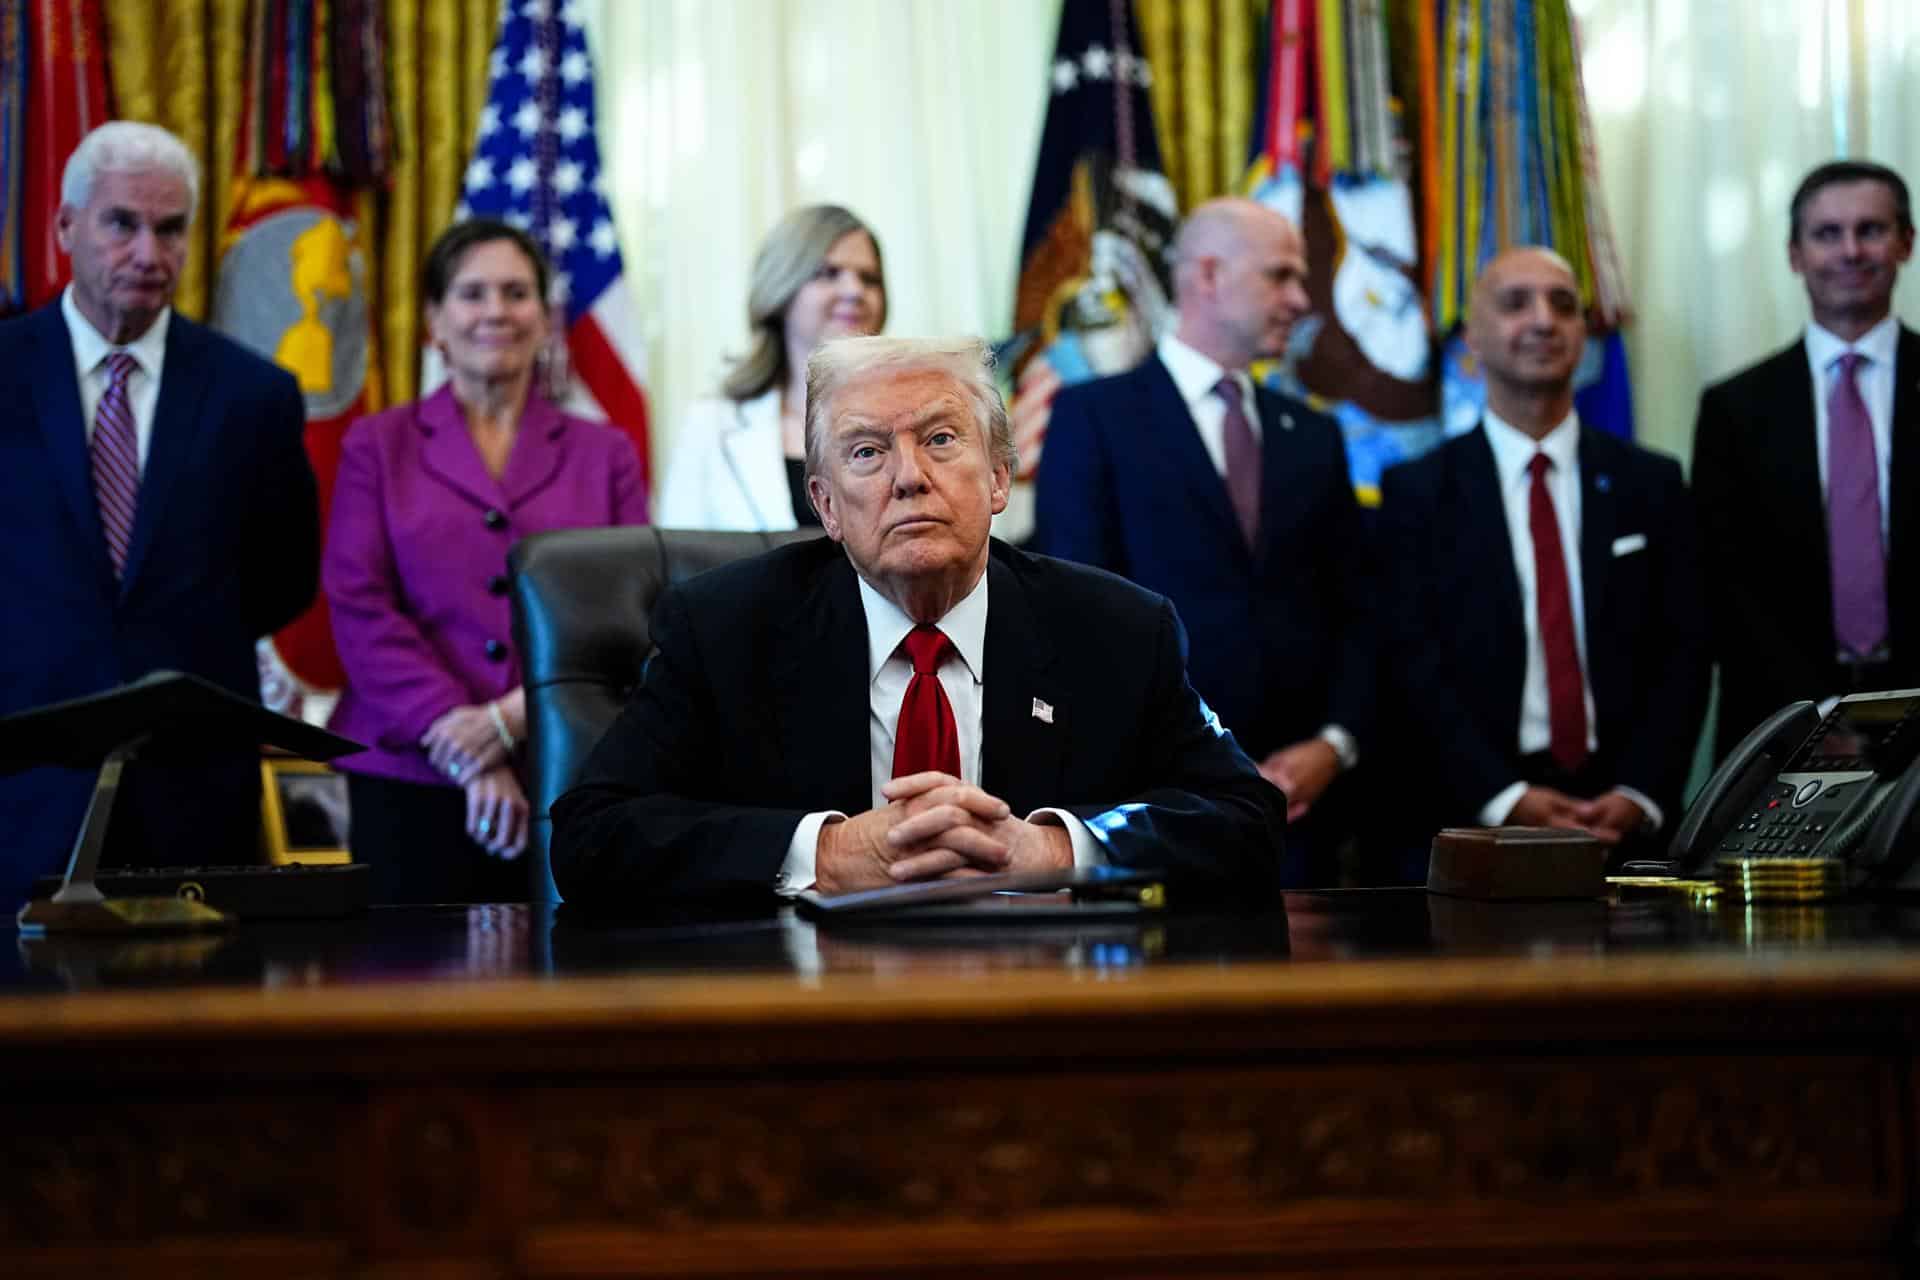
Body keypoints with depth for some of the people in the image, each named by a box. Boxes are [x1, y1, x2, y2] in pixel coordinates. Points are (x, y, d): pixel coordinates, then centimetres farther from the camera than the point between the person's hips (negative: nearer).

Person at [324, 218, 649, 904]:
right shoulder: (376, 447, 12)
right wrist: (464, 751, -12)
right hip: (412, 777, -1)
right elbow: (360, 608, 1)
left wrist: (512, 719, -12)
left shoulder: (605, 454, 13)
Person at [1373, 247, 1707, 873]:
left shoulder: (1651, 483, 9)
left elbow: (1683, 651, 4)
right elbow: (1411, 663, -5)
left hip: (1626, 822, 2)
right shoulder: (1416, 491, 2)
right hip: (1470, 824, -2)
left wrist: (1640, 795, -10)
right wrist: (1504, 798, -16)